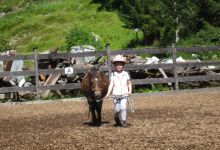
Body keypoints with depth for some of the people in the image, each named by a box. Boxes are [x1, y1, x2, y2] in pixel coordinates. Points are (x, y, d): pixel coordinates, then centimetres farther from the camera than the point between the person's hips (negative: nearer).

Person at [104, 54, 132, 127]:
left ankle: (123, 122, -5)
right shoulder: (113, 75, 2)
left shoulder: (126, 74, 3)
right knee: (117, 109, 2)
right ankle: (117, 121, 28)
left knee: (123, 107, -16)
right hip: (116, 95, 1)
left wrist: (130, 91, -8)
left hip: (124, 95, -1)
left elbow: (129, 83, 8)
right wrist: (108, 93, -14)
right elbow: (111, 85, -3)